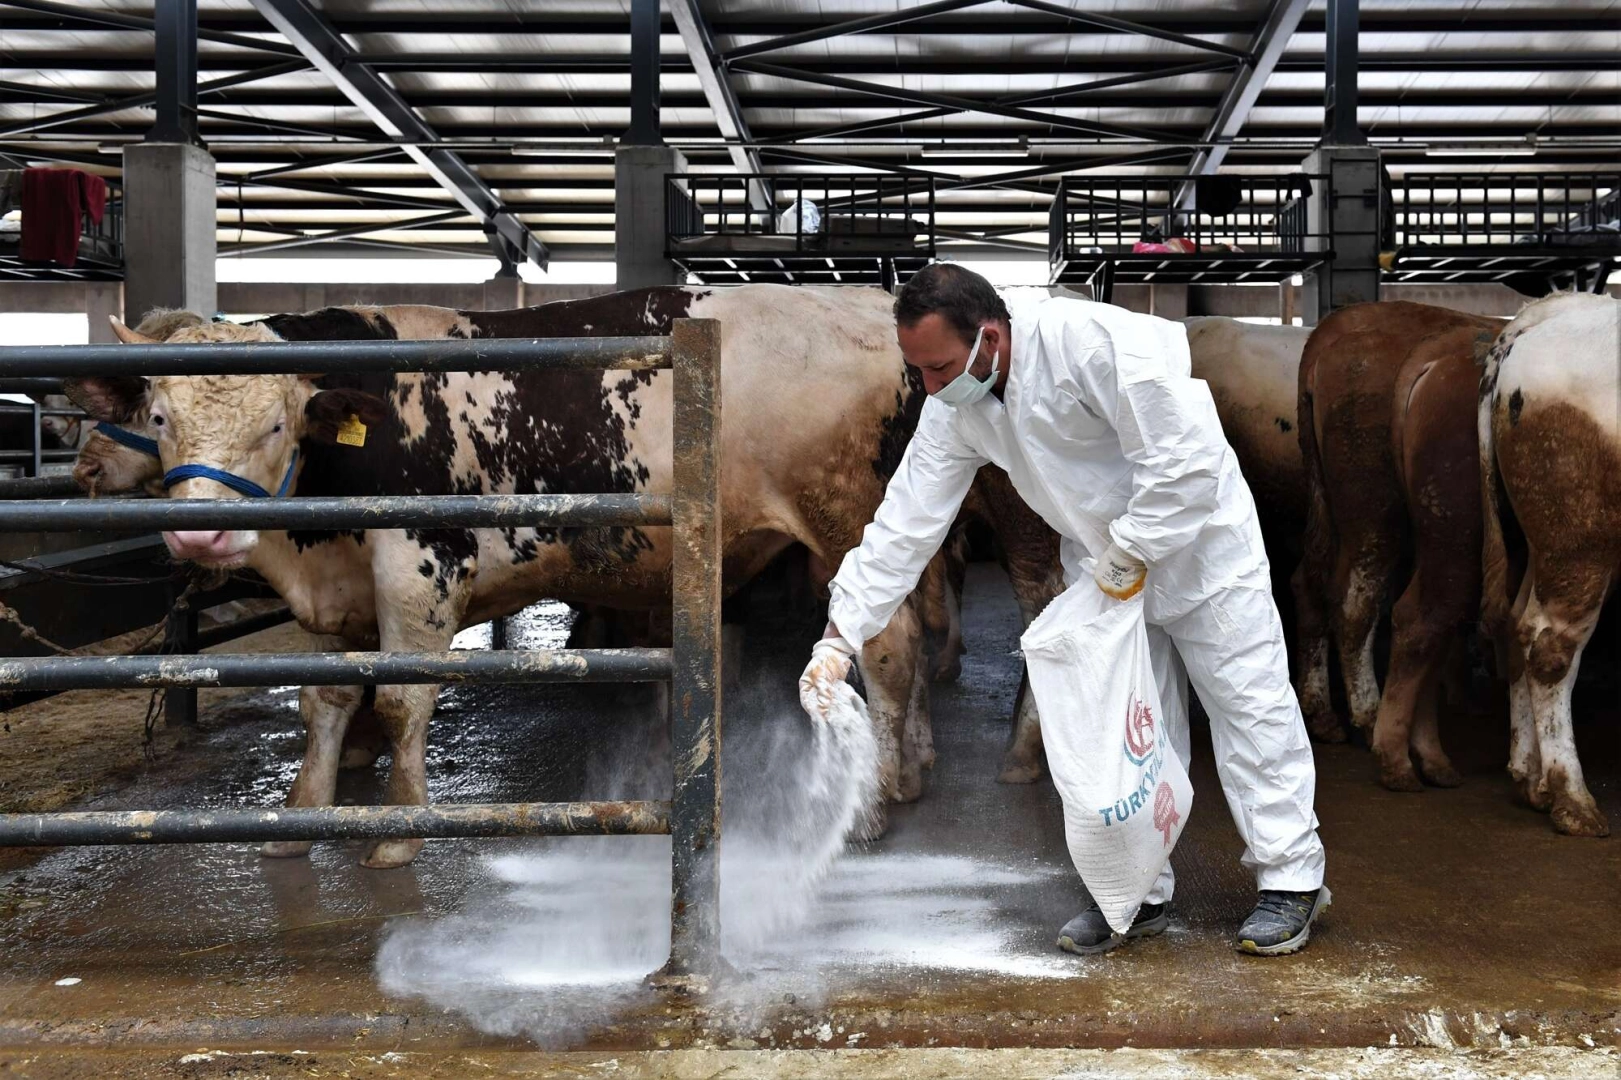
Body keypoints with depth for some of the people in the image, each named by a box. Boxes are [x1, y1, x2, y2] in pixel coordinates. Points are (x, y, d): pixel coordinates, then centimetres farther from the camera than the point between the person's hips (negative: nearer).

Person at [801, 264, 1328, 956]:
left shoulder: (1093, 342, -34)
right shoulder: (956, 406, -11)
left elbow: (1187, 464, -32)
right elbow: (905, 523, -10)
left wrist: (1131, 552, -23)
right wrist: (840, 639, -14)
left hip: (1195, 541, -6)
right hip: (1102, 569, 6)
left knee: (1250, 706, 0)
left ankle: (1291, 880, 13)